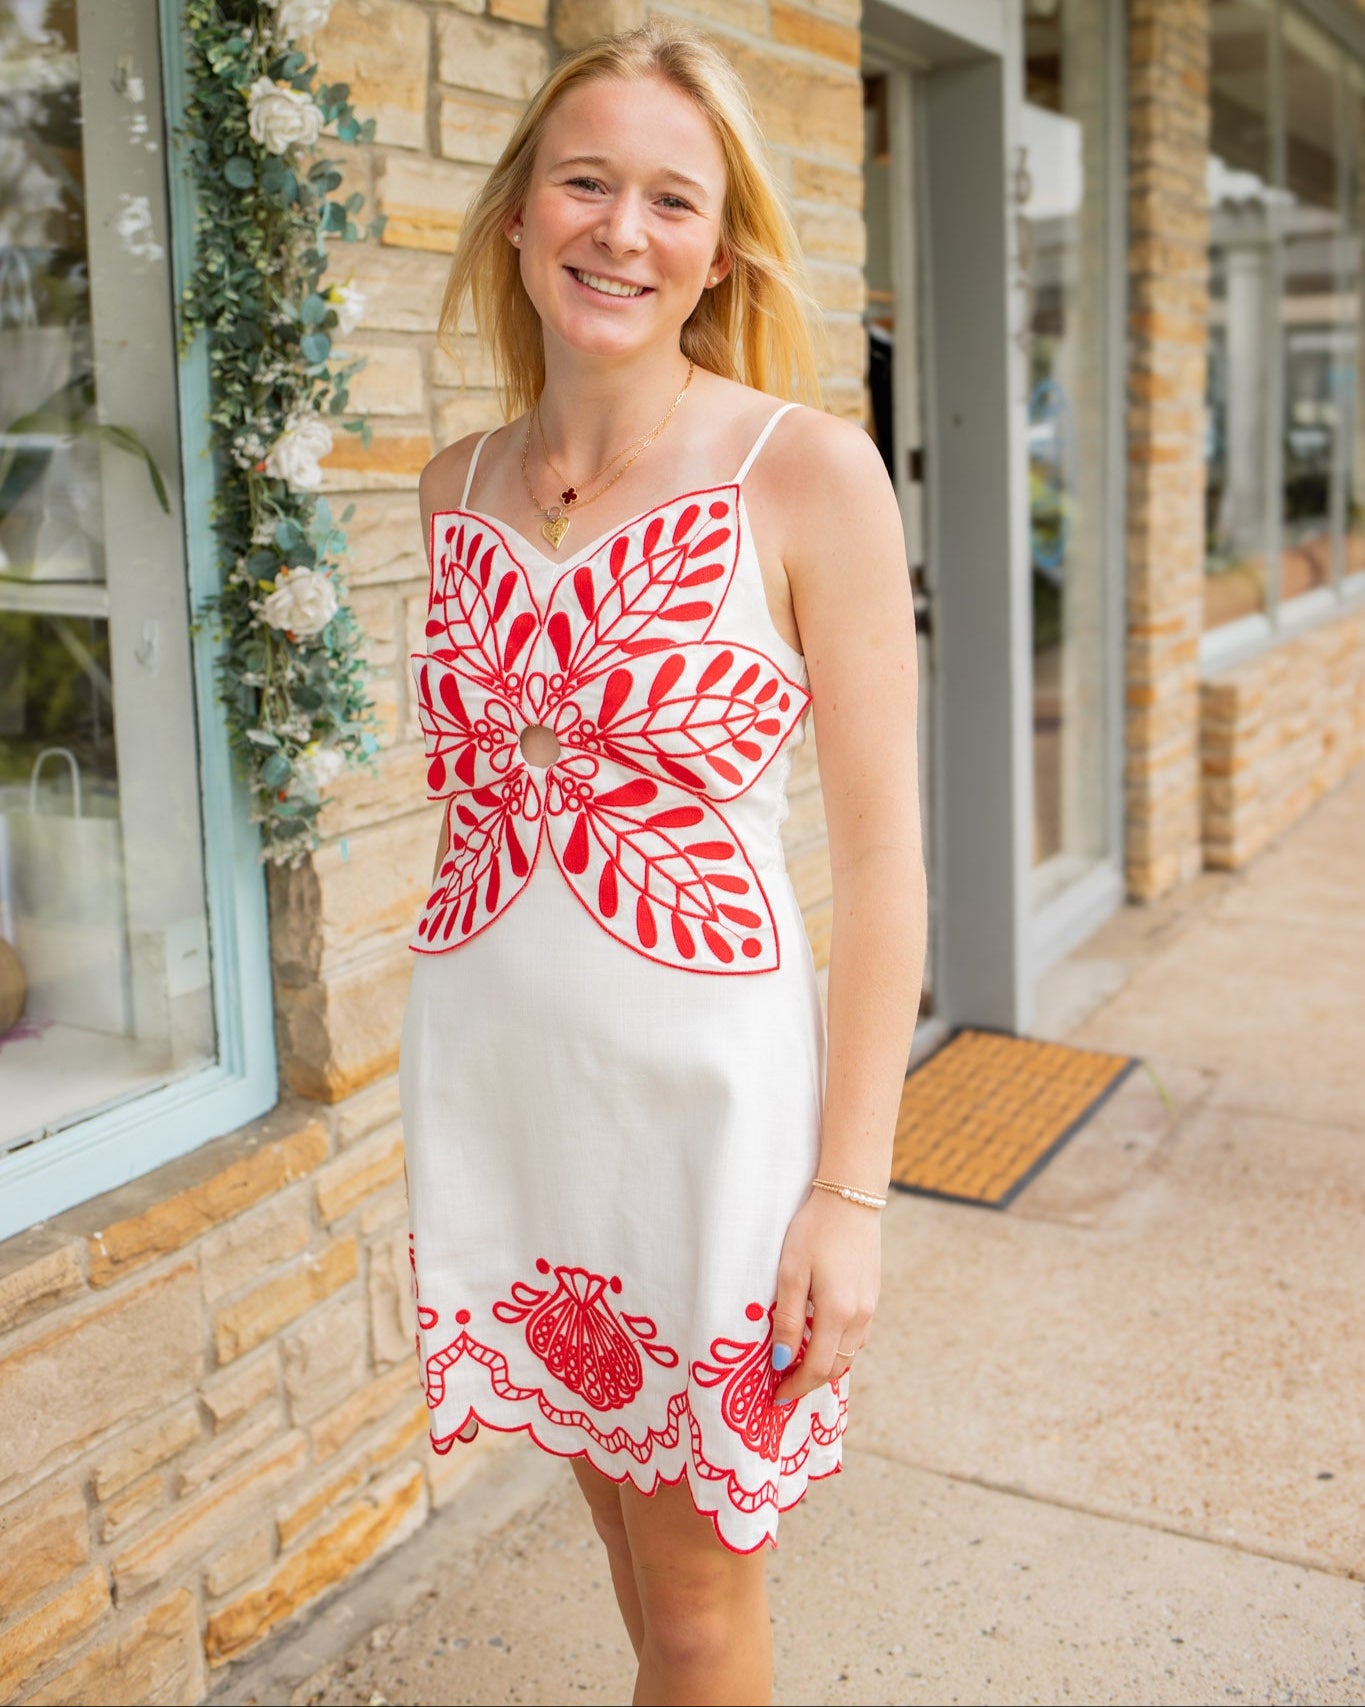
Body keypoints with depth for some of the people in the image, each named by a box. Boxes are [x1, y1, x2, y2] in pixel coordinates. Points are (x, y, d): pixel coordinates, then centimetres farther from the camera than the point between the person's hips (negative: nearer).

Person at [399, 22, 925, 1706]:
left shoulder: (806, 469, -9)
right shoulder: (458, 486, 6)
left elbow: (881, 850, -9)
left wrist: (850, 1188, -12)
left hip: (702, 1075, -4)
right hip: (486, 1074, 4)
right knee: (618, 1506, 20)